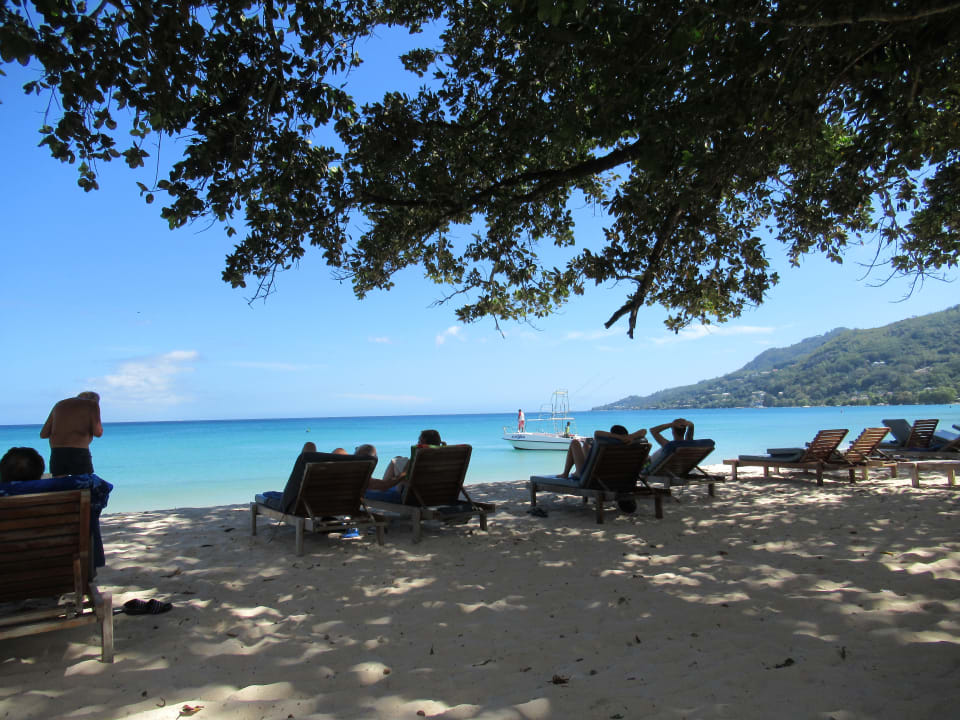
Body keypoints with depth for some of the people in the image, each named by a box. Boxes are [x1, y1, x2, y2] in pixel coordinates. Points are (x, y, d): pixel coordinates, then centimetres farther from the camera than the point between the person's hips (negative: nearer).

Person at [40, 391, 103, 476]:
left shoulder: (59, 405, 21)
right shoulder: (92, 403, 7)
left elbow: (43, 434, 17)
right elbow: (97, 432, -5)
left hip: (56, 454, 5)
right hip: (79, 453, -4)